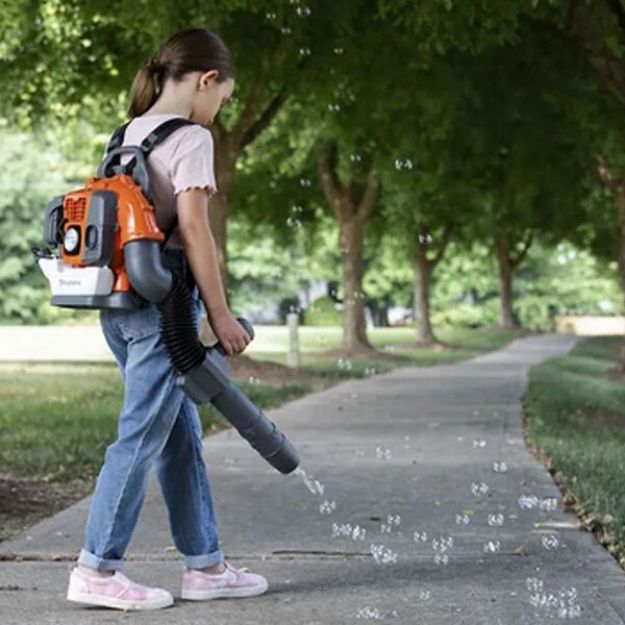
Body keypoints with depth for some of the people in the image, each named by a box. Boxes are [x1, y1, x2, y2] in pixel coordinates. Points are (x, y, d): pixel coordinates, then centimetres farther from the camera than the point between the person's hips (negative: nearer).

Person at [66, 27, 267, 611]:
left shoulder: (128, 135, 15)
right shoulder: (190, 137, -9)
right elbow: (193, 228, -16)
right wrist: (220, 313, -11)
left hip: (120, 300, 9)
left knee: (180, 433, 13)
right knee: (143, 432, -4)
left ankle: (205, 564, 19)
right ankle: (96, 568, -1)